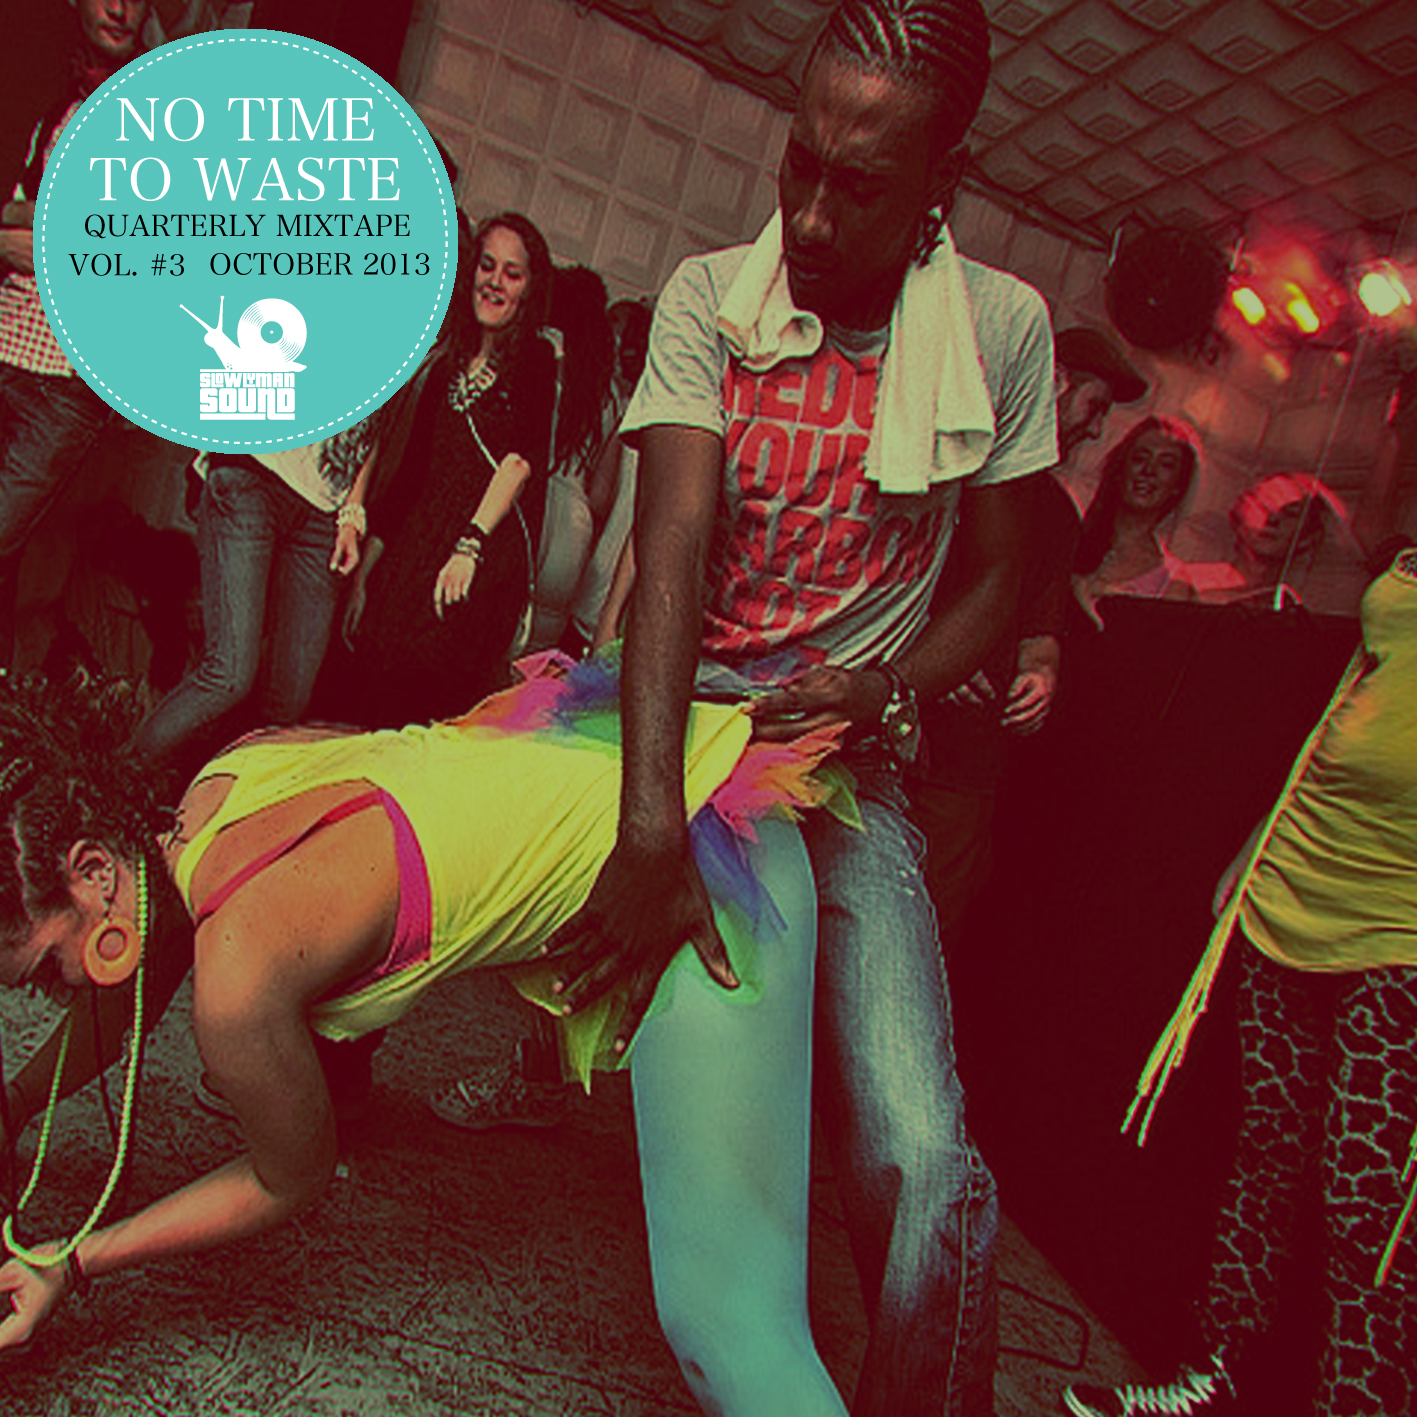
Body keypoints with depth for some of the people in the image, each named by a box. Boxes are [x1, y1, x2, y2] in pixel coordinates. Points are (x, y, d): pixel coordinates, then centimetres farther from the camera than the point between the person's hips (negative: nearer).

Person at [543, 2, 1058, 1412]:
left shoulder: (1006, 327, -1)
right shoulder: (710, 296, -5)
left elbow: (990, 584, 6)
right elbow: (672, 544, -19)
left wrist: (884, 686, -17)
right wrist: (651, 830, -32)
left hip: (846, 762, -2)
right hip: (660, 721, 3)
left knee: (923, 1166, -20)